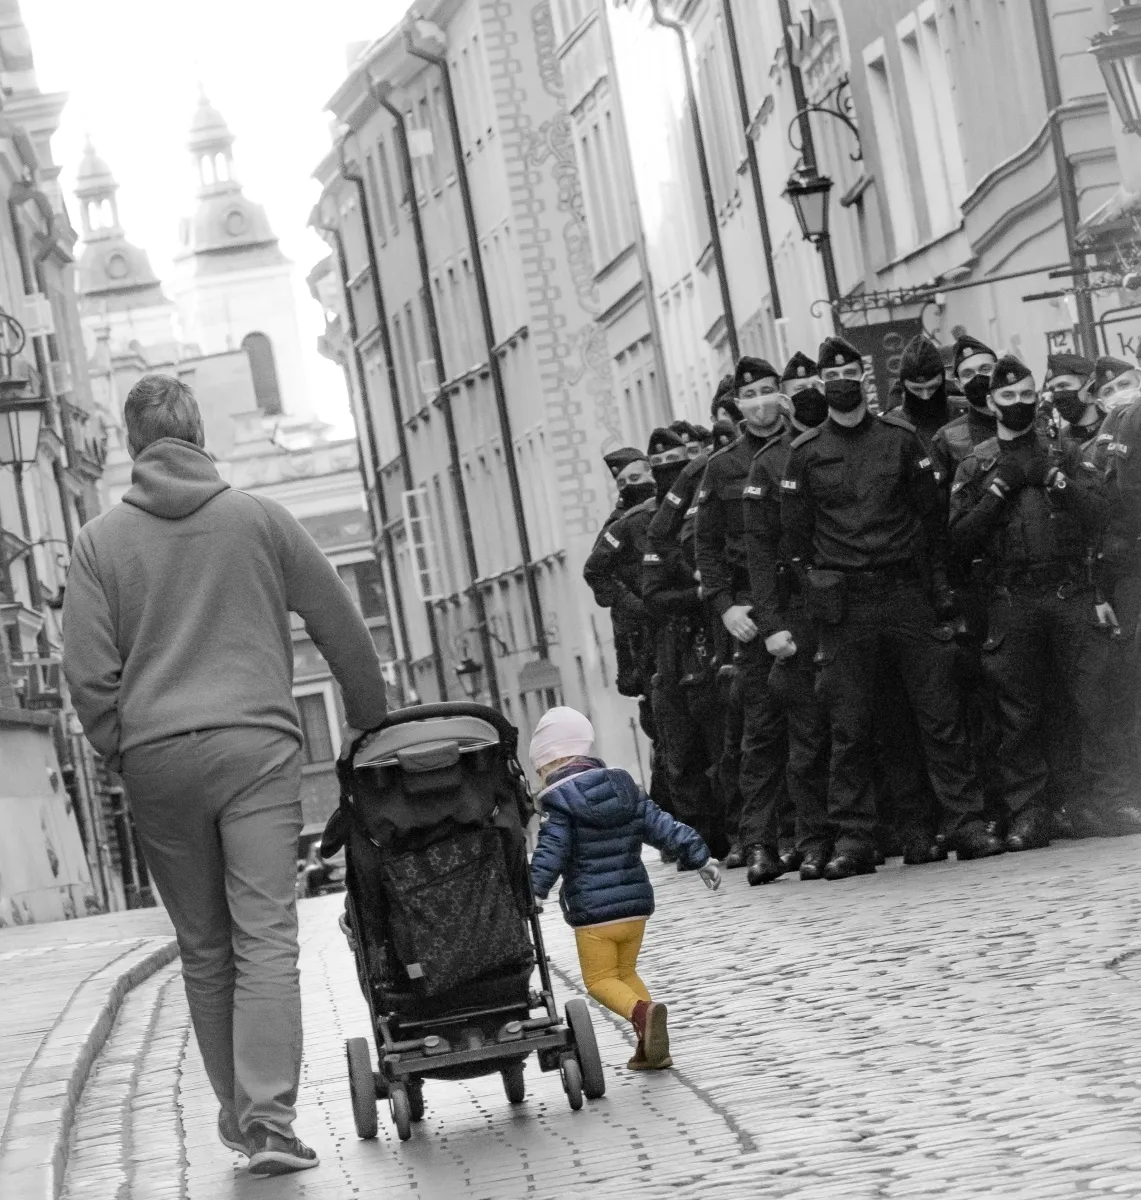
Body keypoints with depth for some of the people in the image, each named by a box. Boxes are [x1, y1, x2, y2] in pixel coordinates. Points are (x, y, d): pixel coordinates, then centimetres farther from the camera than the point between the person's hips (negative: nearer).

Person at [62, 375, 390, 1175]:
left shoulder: (101, 540, 5)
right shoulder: (259, 519, 5)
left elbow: (89, 673, -1)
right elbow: (342, 628, 10)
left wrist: (121, 750, 11)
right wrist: (373, 720, 22)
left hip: (156, 757, 1)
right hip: (256, 746, -1)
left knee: (204, 948, 11)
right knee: (267, 937, -5)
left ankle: (238, 1110, 16)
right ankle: (269, 1119, -15)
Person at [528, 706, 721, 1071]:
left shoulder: (560, 804, -10)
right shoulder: (626, 788, 8)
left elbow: (548, 858, -16)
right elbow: (663, 827, 8)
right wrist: (701, 858, 14)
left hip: (593, 912, -6)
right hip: (637, 903, 6)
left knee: (600, 980, 5)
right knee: (626, 972, 20)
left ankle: (642, 1012, -26)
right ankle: (652, 1048, 7)